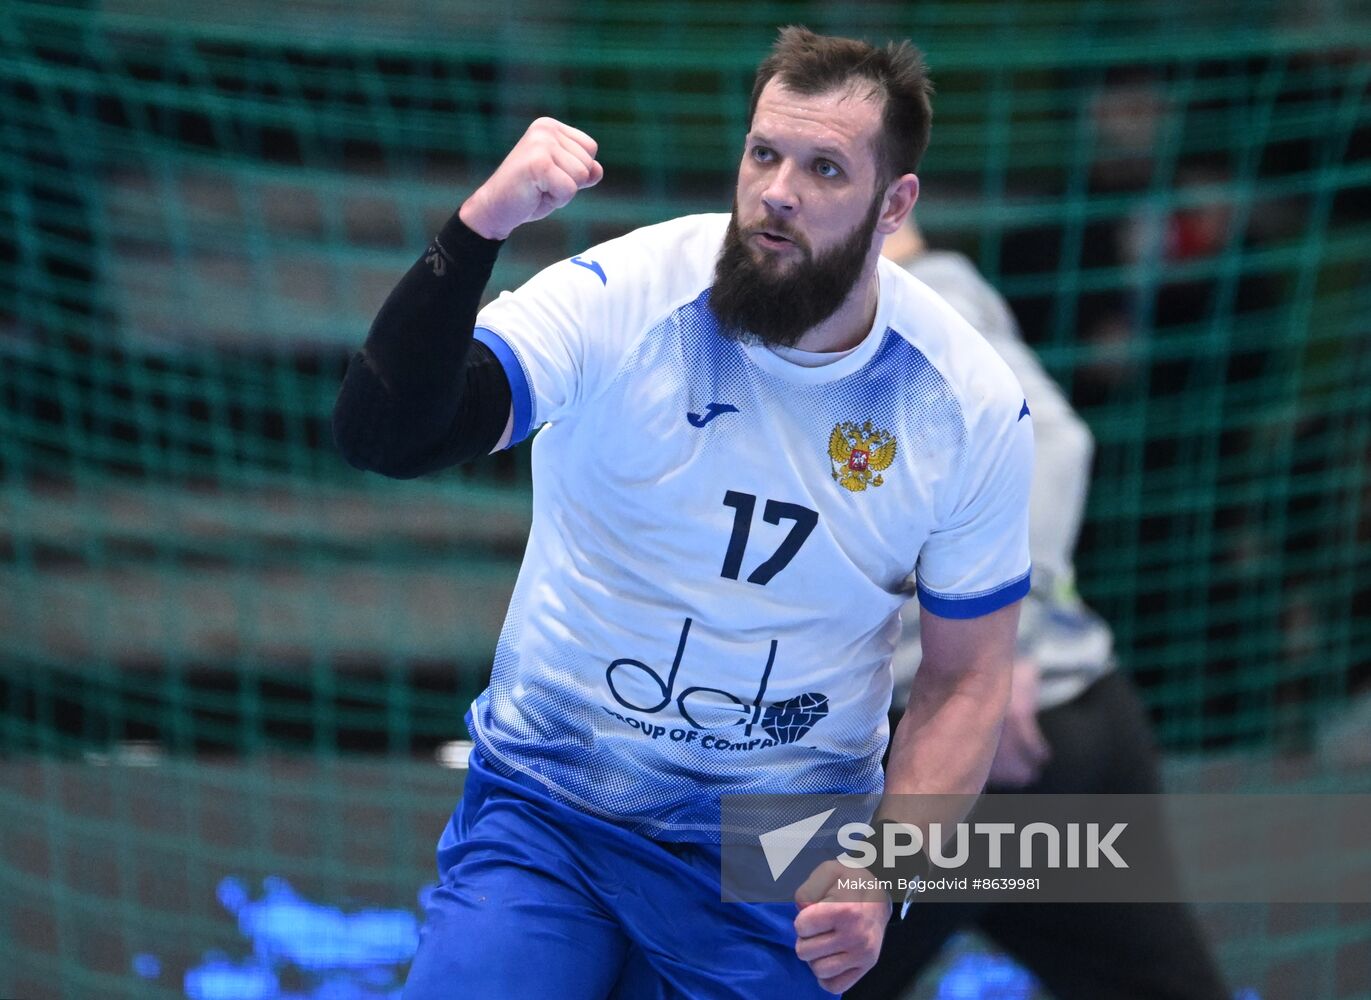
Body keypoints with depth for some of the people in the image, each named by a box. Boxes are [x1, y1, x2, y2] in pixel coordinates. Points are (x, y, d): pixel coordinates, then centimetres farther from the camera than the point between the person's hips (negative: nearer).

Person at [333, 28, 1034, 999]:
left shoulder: (974, 407, -8)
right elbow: (384, 435, -26)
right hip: (550, 810, -1)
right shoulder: (623, 298, -15)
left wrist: (880, 880, -12)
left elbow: (967, 679, 1)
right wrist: (478, 228, -39)